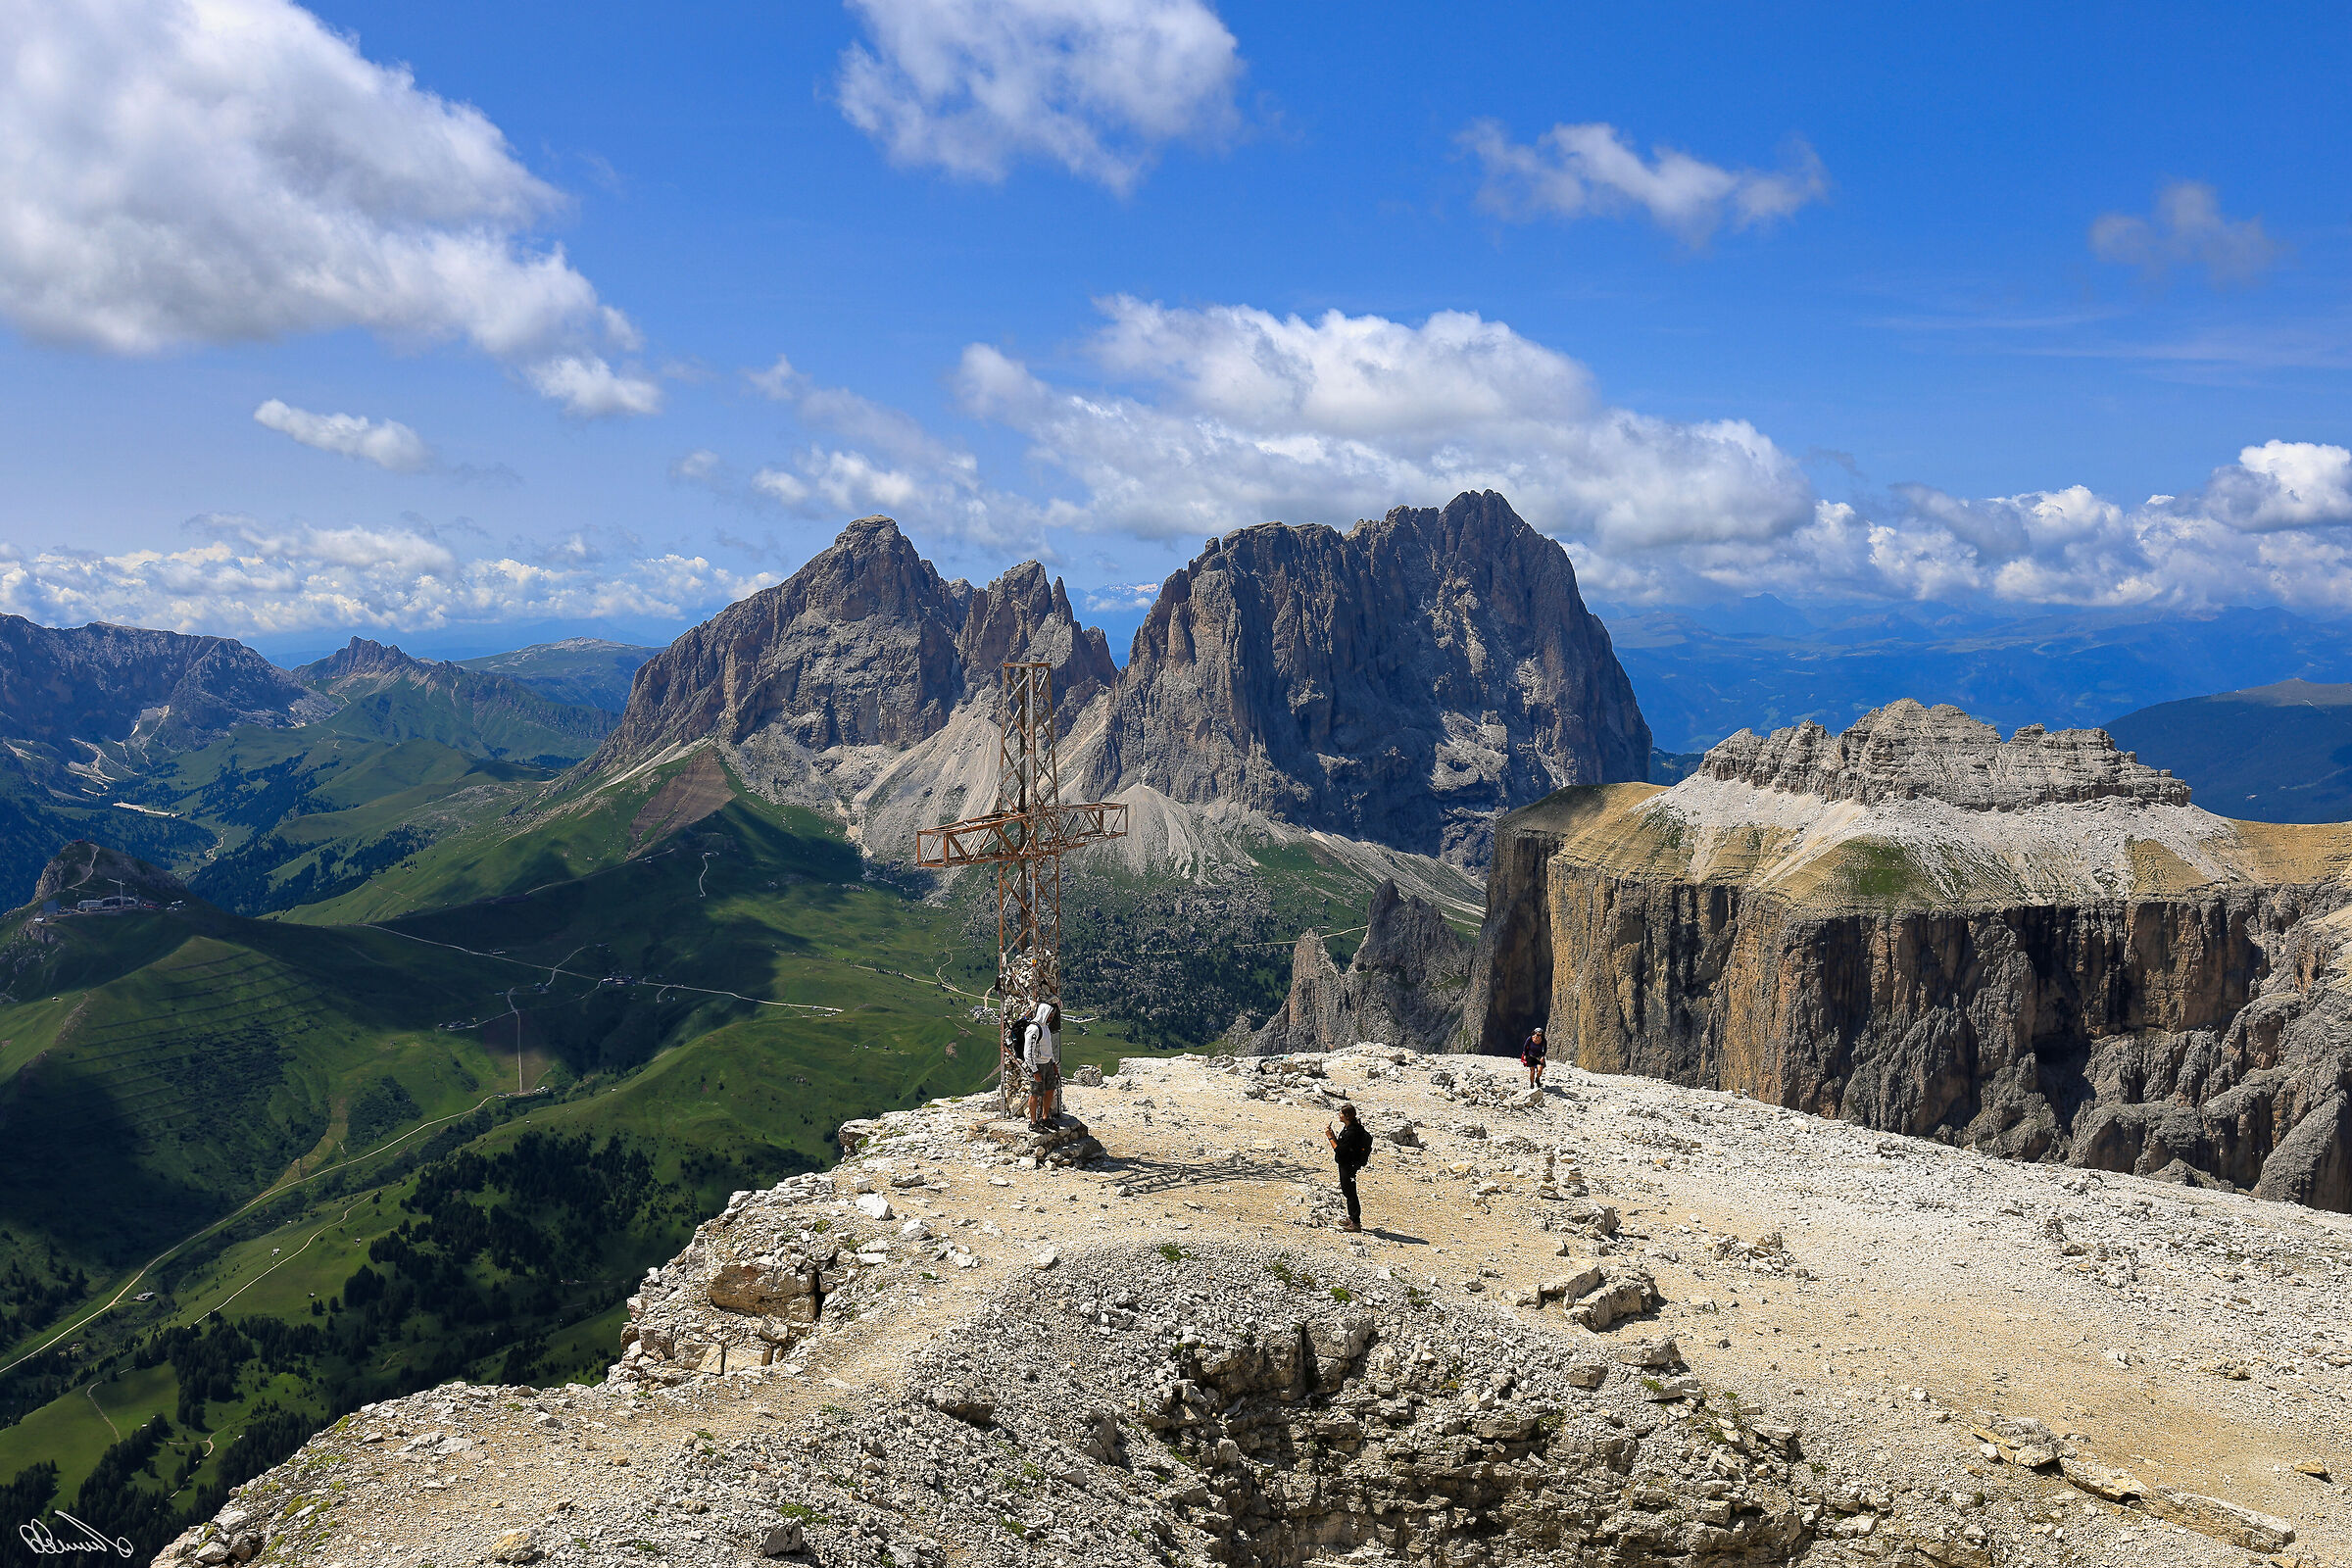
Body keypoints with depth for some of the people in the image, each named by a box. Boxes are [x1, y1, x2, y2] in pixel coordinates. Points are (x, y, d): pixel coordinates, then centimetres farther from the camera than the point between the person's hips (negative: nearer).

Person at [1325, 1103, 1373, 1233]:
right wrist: (1331, 1134, 4)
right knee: (1347, 1191, 20)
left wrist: (1330, 1137, -20)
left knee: (1350, 1192, -4)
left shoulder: (1352, 1132, -25)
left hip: (1349, 1166, -11)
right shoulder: (1347, 1128, 7)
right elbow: (1340, 1145, 13)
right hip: (1345, 1165, 11)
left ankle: (1355, 1223, 1)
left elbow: (1339, 1150, -25)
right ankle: (1352, 1219, 33)